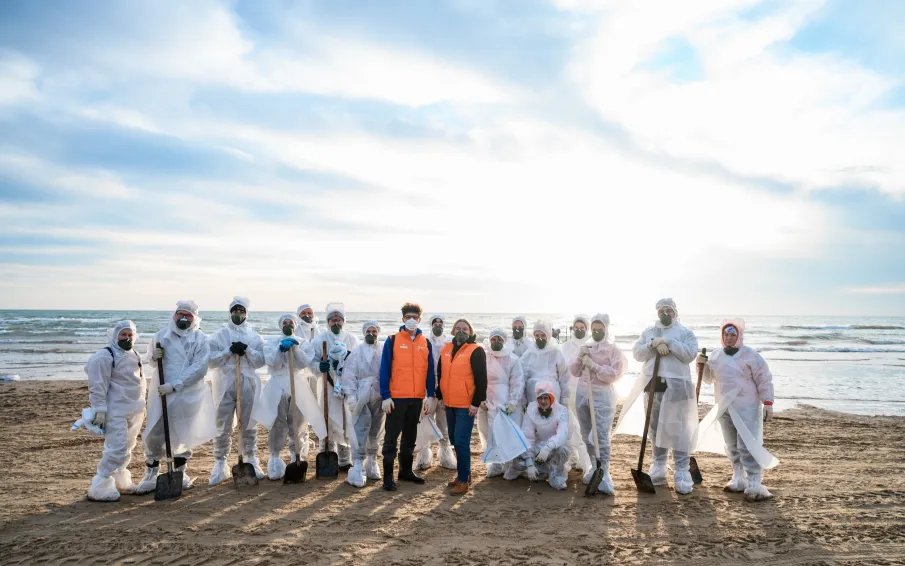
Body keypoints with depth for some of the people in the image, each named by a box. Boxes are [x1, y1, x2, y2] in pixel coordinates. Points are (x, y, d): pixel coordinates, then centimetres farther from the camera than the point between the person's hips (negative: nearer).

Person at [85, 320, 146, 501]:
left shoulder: (135, 356, 14)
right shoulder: (105, 356, -13)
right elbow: (97, 386, -16)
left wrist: (142, 406, 24)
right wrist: (100, 410, -20)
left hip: (134, 411, 9)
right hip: (115, 412, -9)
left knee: (126, 448, 16)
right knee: (117, 449, -14)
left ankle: (120, 481, 31)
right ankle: (99, 487, -4)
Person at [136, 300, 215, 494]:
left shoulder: (200, 339, -5)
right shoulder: (162, 335, 5)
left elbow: (199, 368, -14)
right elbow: (150, 361, 16)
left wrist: (174, 385, -21)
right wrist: (153, 357, -10)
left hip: (188, 394, -2)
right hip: (161, 392, 2)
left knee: (183, 434, 9)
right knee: (154, 433, 1)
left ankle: (180, 473, 26)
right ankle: (151, 475, 15)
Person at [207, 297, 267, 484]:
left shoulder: (254, 336, 8)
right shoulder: (219, 335, 4)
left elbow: (261, 361, 0)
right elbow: (210, 361, -4)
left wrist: (247, 350, -14)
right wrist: (229, 350, -15)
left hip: (248, 386, 1)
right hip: (225, 386, -1)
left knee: (249, 426, 9)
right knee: (222, 427, 1)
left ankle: (251, 461, 19)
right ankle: (220, 464, 11)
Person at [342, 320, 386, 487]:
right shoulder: (356, 352, -1)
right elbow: (348, 375, -4)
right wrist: (351, 396, -12)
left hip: (379, 398, 3)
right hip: (362, 399, -3)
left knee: (375, 434, 12)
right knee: (360, 433, -9)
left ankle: (371, 464, 26)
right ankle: (358, 468, -7)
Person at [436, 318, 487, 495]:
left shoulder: (476, 351, -9)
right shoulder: (446, 349, 10)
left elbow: (481, 379, -12)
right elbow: (440, 374, 19)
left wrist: (476, 402, -15)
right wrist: (440, 396, 16)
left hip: (466, 405, -7)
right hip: (450, 404, 7)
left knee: (461, 442, -7)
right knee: (455, 440, 15)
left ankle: (463, 479, 5)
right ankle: (464, 473, 30)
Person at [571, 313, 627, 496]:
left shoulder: (613, 349, -3)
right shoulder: (585, 348, 13)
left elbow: (615, 374, -14)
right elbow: (574, 372, 12)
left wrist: (593, 365, -17)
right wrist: (579, 358, -6)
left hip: (602, 396, -6)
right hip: (582, 395, 6)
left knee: (601, 436, -11)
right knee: (587, 436, 11)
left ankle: (603, 474, -7)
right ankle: (594, 468, 24)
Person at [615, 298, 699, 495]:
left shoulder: (685, 332, 4)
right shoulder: (648, 332, 13)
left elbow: (689, 354, -11)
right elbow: (637, 353, 2)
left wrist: (668, 342, -15)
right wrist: (654, 344, -13)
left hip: (676, 386, -4)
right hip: (652, 385, 4)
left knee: (677, 429, -8)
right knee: (655, 428, 11)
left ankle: (682, 473, -2)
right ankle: (658, 470, 22)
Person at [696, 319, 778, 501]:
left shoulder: (750, 356, -9)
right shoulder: (715, 356, 8)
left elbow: (764, 381, -7)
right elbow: (708, 379, 16)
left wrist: (768, 404, -12)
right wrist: (702, 365, -2)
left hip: (746, 408, -6)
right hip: (724, 408, 6)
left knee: (748, 447, -10)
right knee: (731, 446, 13)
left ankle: (754, 485, -5)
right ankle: (738, 479, 25)